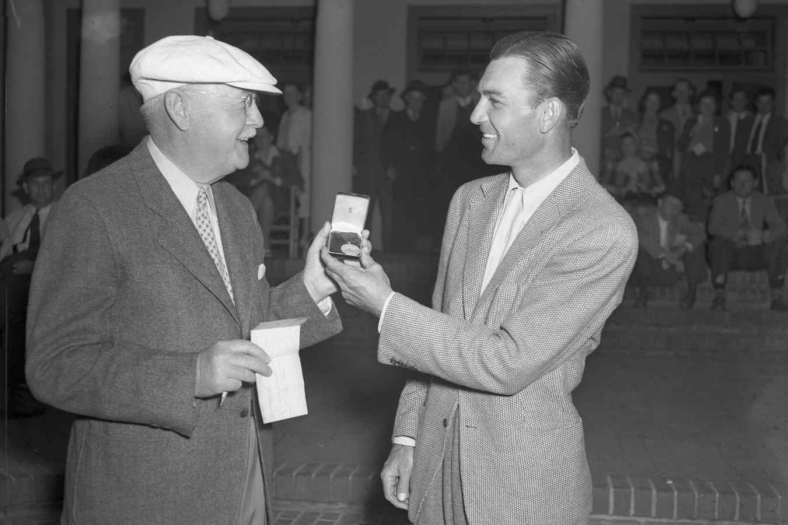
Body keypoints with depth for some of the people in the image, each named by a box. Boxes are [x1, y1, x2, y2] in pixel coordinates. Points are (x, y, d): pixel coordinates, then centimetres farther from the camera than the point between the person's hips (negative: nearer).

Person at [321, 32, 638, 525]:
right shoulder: (470, 199, 3)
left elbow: (508, 362, -22)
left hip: (528, 484, -5)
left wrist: (386, 306, -18)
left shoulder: (606, 233, -18)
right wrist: (408, 436, 9)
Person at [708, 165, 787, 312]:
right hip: (731, 254, -1)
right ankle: (719, 297, -27)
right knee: (720, 241, -33)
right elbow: (713, 227, -14)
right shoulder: (722, 201, 3)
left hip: (756, 255, 2)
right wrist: (739, 234, -32)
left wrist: (763, 235, -30)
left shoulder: (765, 201, 7)